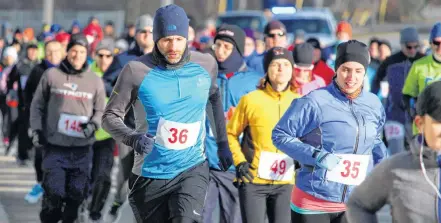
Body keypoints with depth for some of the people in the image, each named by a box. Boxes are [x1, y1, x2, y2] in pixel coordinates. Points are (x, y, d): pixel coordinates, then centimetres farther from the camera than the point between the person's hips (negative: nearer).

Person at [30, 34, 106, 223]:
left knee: (77, 193, 5)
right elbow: (37, 105, 12)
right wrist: (37, 130, 2)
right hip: (55, 147, -2)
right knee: (53, 192, -8)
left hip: (82, 149, 2)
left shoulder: (95, 81, 7)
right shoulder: (51, 75, 4)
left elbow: (100, 110, 13)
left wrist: (93, 124, -7)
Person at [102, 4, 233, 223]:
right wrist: (132, 137, -24)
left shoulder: (206, 65, -2)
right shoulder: (136, 71, -11)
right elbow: (110, 116, -4)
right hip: (150, 175, 0)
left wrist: (222, 143, 21)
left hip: (192, 170, 0)